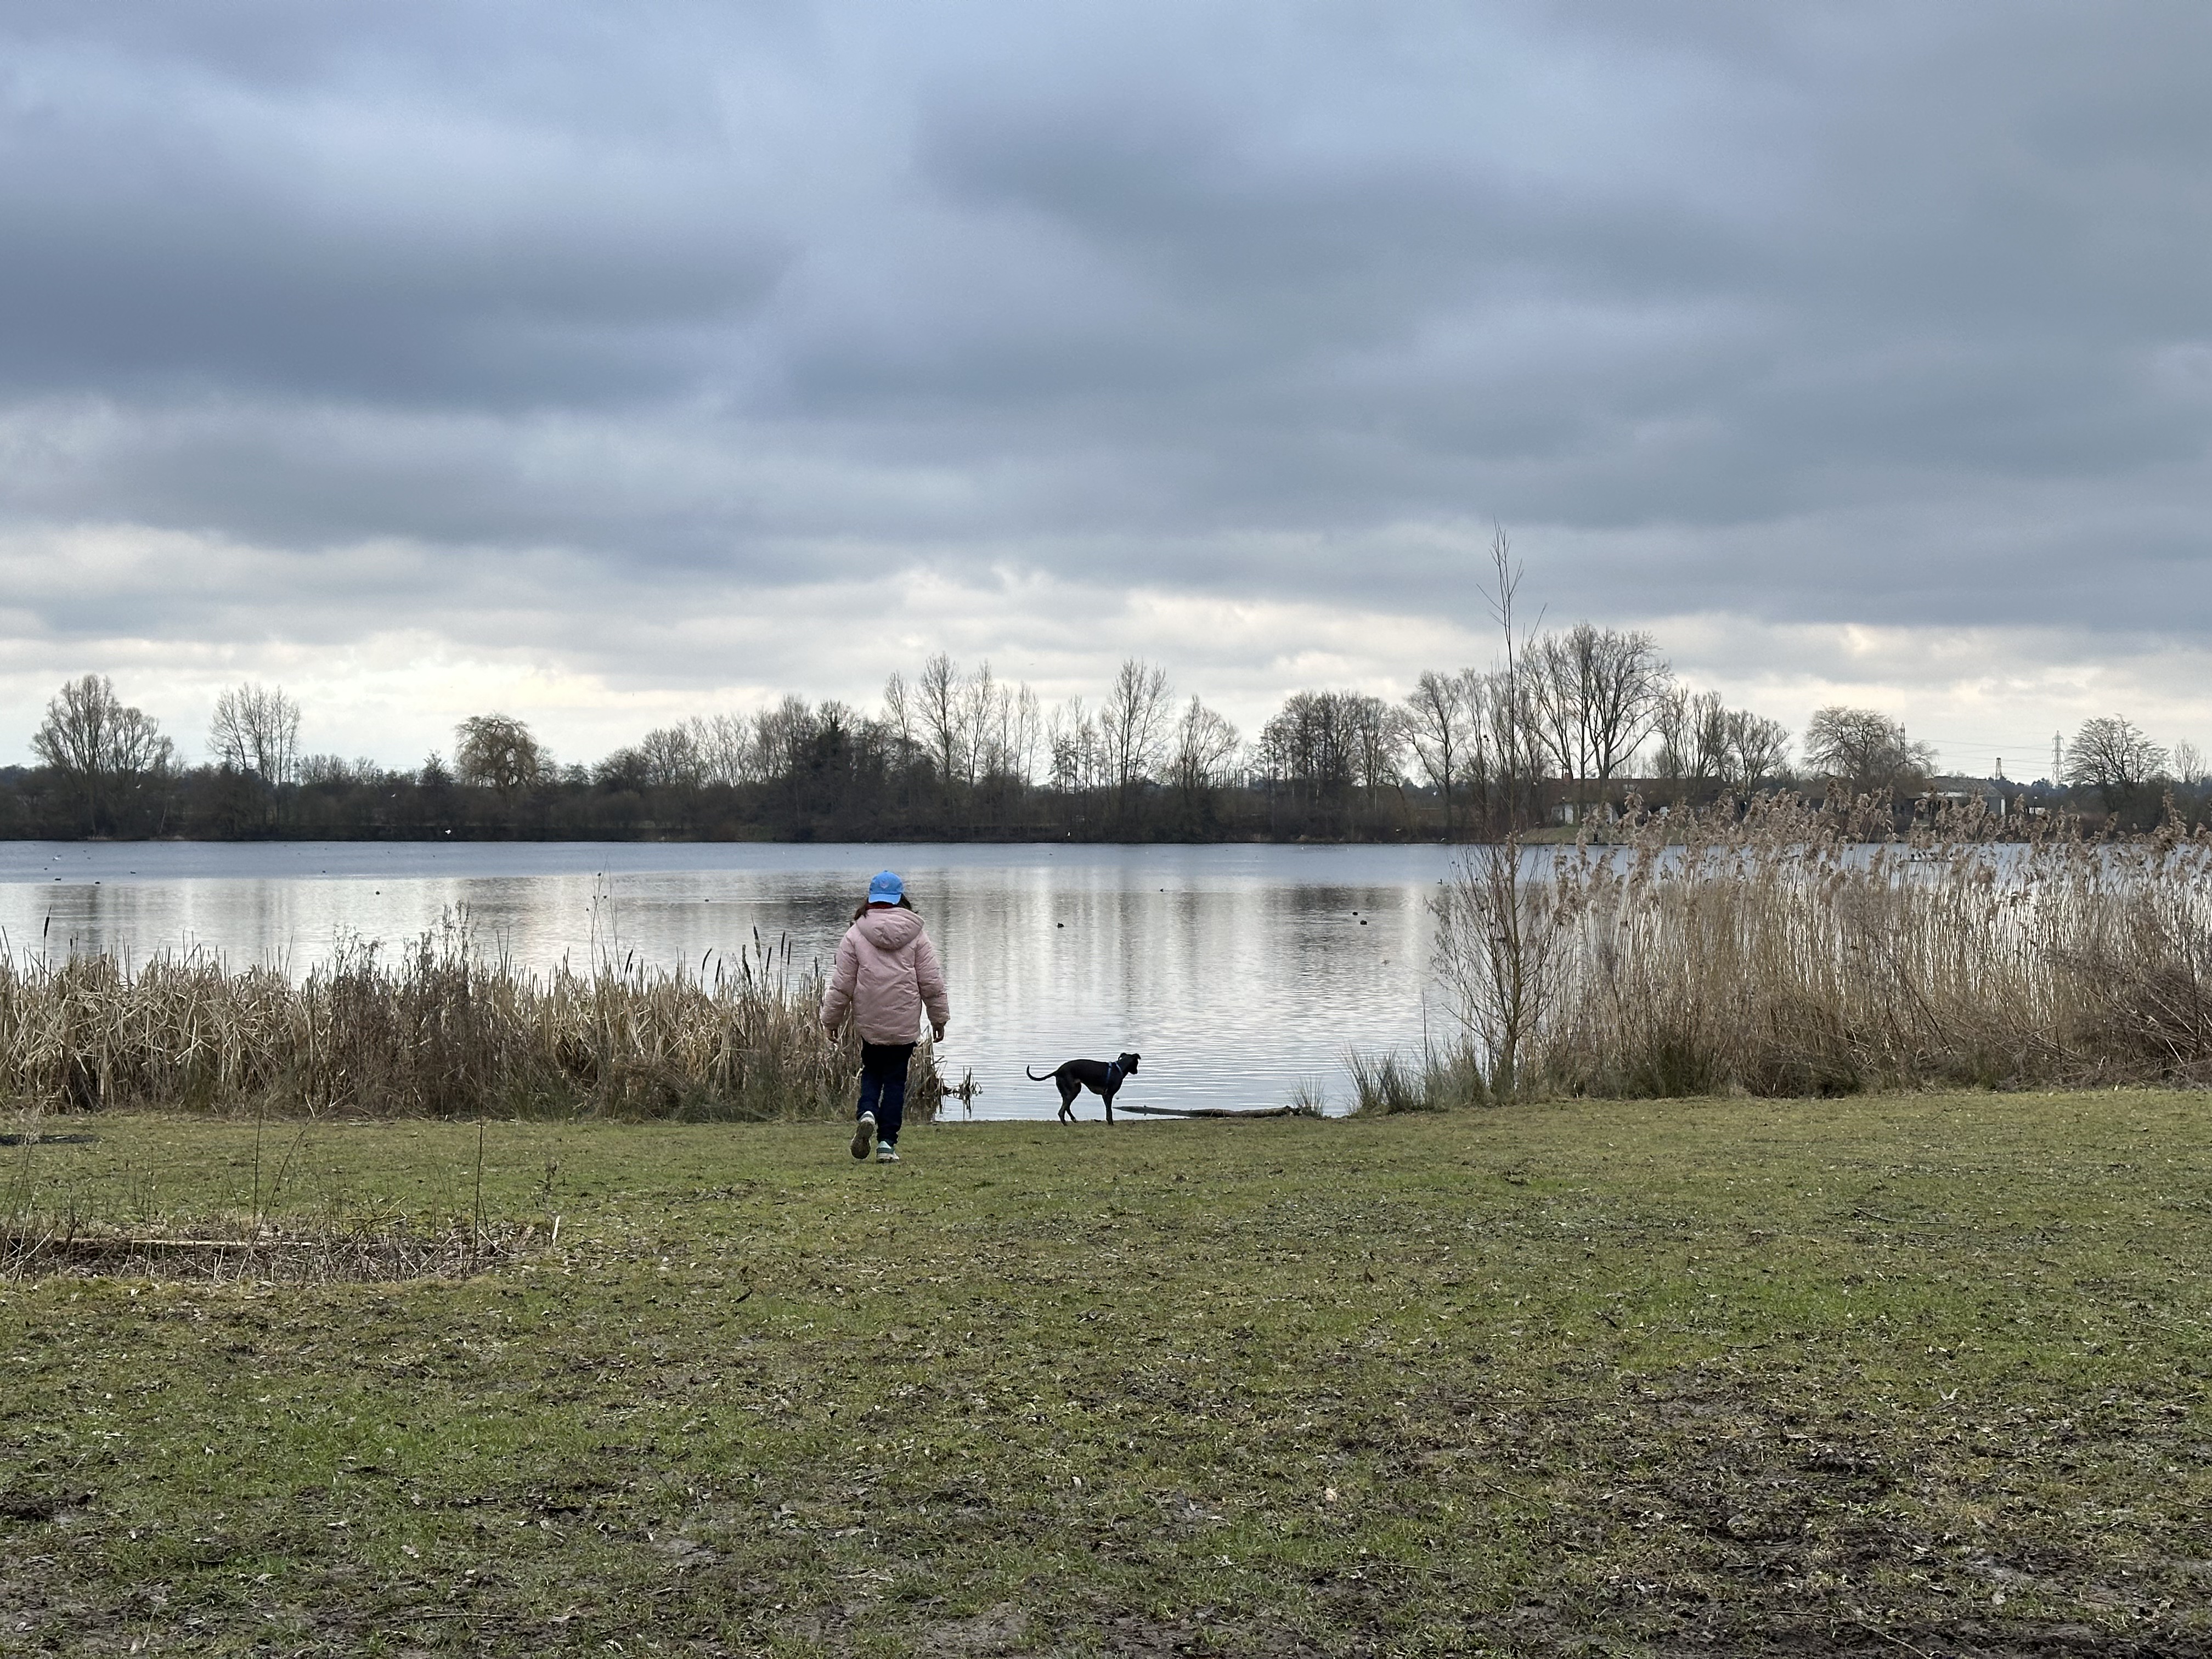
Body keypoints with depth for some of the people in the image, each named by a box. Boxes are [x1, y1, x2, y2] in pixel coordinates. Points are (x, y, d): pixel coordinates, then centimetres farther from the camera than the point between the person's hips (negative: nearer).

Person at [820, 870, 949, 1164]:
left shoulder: (855, 935, -4)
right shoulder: (916, 936, 0)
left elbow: (842, 984, -1)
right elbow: (932, 982, 3)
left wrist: (831, 1019, 10)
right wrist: (939, 1018, 14)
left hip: (869, 1023, 0)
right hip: (905, 1024, 0)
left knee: (871, 1072, 19)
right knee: (896, 1079, 7)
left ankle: (868, 1114, -10)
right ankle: (887, 1144, 3)